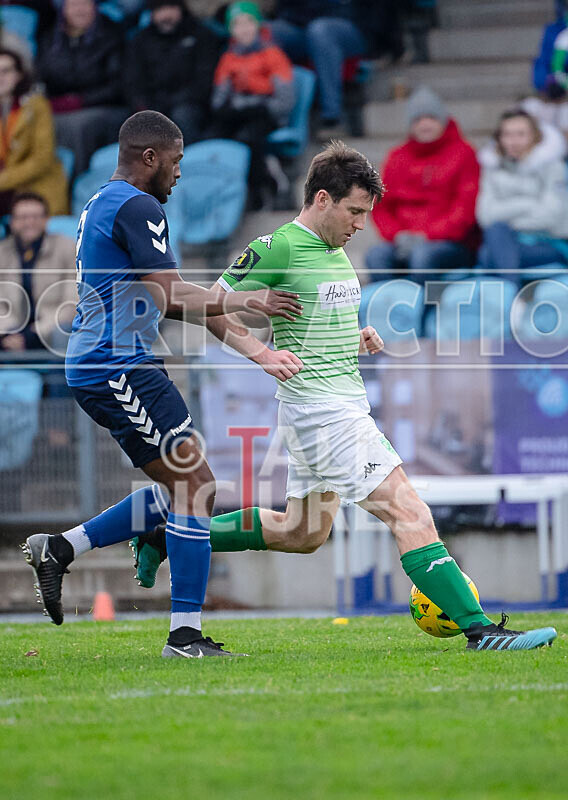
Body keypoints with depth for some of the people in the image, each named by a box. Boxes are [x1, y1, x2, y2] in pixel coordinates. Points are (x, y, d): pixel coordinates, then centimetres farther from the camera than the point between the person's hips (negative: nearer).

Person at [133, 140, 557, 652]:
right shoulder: (280, 248, -13)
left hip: (346, 406, 11)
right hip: (322, 412, -11)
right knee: (410, 514, -13)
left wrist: (356, 340, 10)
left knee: (301, 533, 20)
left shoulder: (336, 251, 15)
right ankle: (479, 628, -15)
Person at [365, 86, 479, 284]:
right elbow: (381, 206, 15)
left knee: (422, 255, -37)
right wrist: (397, 234, -6)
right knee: (376, 255, -28)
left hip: (452, 243, -4)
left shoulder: (462, 153, 4)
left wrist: (428, 235, -14)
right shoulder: (398, 158, 16)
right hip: (404, 242, 4)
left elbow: (466, 207, -4)